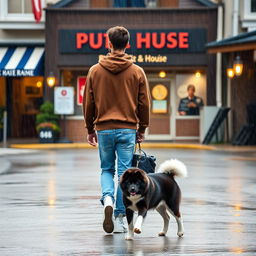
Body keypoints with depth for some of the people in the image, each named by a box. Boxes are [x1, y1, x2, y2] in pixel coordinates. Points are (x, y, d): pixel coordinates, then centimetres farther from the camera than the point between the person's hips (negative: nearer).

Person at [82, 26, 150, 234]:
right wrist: (142, 129, 14)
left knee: (107, 169, 15)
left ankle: (108, 198, -12)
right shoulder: (137, 72, -1)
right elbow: (144, 103, 3)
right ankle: (120, 217, 4)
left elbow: (88, 102, 5)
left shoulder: (95, 71, 0)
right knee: (124, 172, 5)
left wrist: (90, 129, 15)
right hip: (128, 129, -1)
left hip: (104, 129, 1)